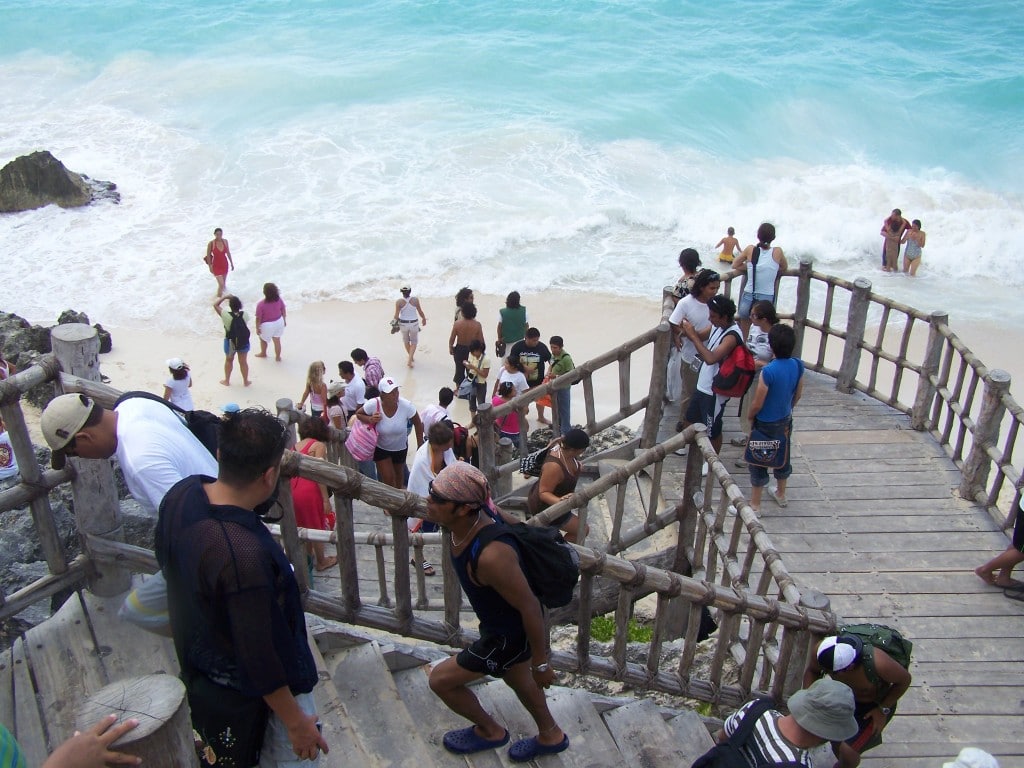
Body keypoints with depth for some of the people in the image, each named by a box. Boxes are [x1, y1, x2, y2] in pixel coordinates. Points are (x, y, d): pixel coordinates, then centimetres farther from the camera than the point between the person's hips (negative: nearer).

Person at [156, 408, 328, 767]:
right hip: (250, 697, -7)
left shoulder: (181, 494, -16)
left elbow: (166, 560, 6)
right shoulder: (245, 555, -40)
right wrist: (296, 721, -14)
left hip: (198, 667, 8)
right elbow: (259, 659, -29)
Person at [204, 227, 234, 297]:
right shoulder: (211, 243, -20)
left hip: (225, 264, 4)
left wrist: (231, 263, 9)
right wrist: (210, 266, -8)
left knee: (224, 281, 23)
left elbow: (228, 253, 4)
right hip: (216, 265, -4)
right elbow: (208, 255, -10)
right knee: (221, 284, -10)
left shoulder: (225, 241, -9)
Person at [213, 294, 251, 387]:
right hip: (243, 341, 1)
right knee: (243, 362, 16)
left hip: (230, 342, -1)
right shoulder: (244, 314, -17)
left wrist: (225, 297, -9)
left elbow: (215, 305, -12)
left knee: (229, 360, 22)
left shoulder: (226, 315, -23)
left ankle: (227, 381, 34)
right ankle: (246, 381, 29)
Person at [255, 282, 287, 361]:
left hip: (267, 325, -3)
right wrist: (284, 320, 15)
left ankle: (263, 353, 51)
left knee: (263, 339, 27)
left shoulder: (261, 304, -29)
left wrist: (257, 328, -5)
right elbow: (283, 310, -2)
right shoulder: (279, 299, -17)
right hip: (279, 322, 3)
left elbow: (258, 318, -20)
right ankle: (278, 357, 36)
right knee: (277, 340, 21)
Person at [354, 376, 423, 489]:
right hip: (380, 448, -2)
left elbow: (418, 424, -14)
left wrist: (420, 446, -10)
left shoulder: (406, 406, -32)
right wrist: (370, 419, -33)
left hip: (400, 447, 2)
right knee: (388, 478, 0)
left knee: (399, 474, 27)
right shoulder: (373, 404, -32)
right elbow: (358, 414, -11)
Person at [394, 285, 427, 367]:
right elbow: (420, 311, -4)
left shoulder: (399, 302, -16)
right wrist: (424, 319, 14)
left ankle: (411, 357, 41)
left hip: (403, 323, 1)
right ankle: (410, 360, 1)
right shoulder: (415, 300, -14)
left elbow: (396, 315, -14)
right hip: (414, 324, -1)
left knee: (406, 340, 25)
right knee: (414, 342, 15)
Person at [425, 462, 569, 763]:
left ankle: (490, 731, 37)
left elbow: (531, 607, -31)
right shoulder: (475, 511, -18)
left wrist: (540, 663, -18)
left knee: (440, 679, 10)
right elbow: (512, 520, 4)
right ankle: (551, 735, 57)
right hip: (502, 622, 8)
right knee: (517, 679, 32)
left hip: (509, 635, -8)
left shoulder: (492, 556, -43)